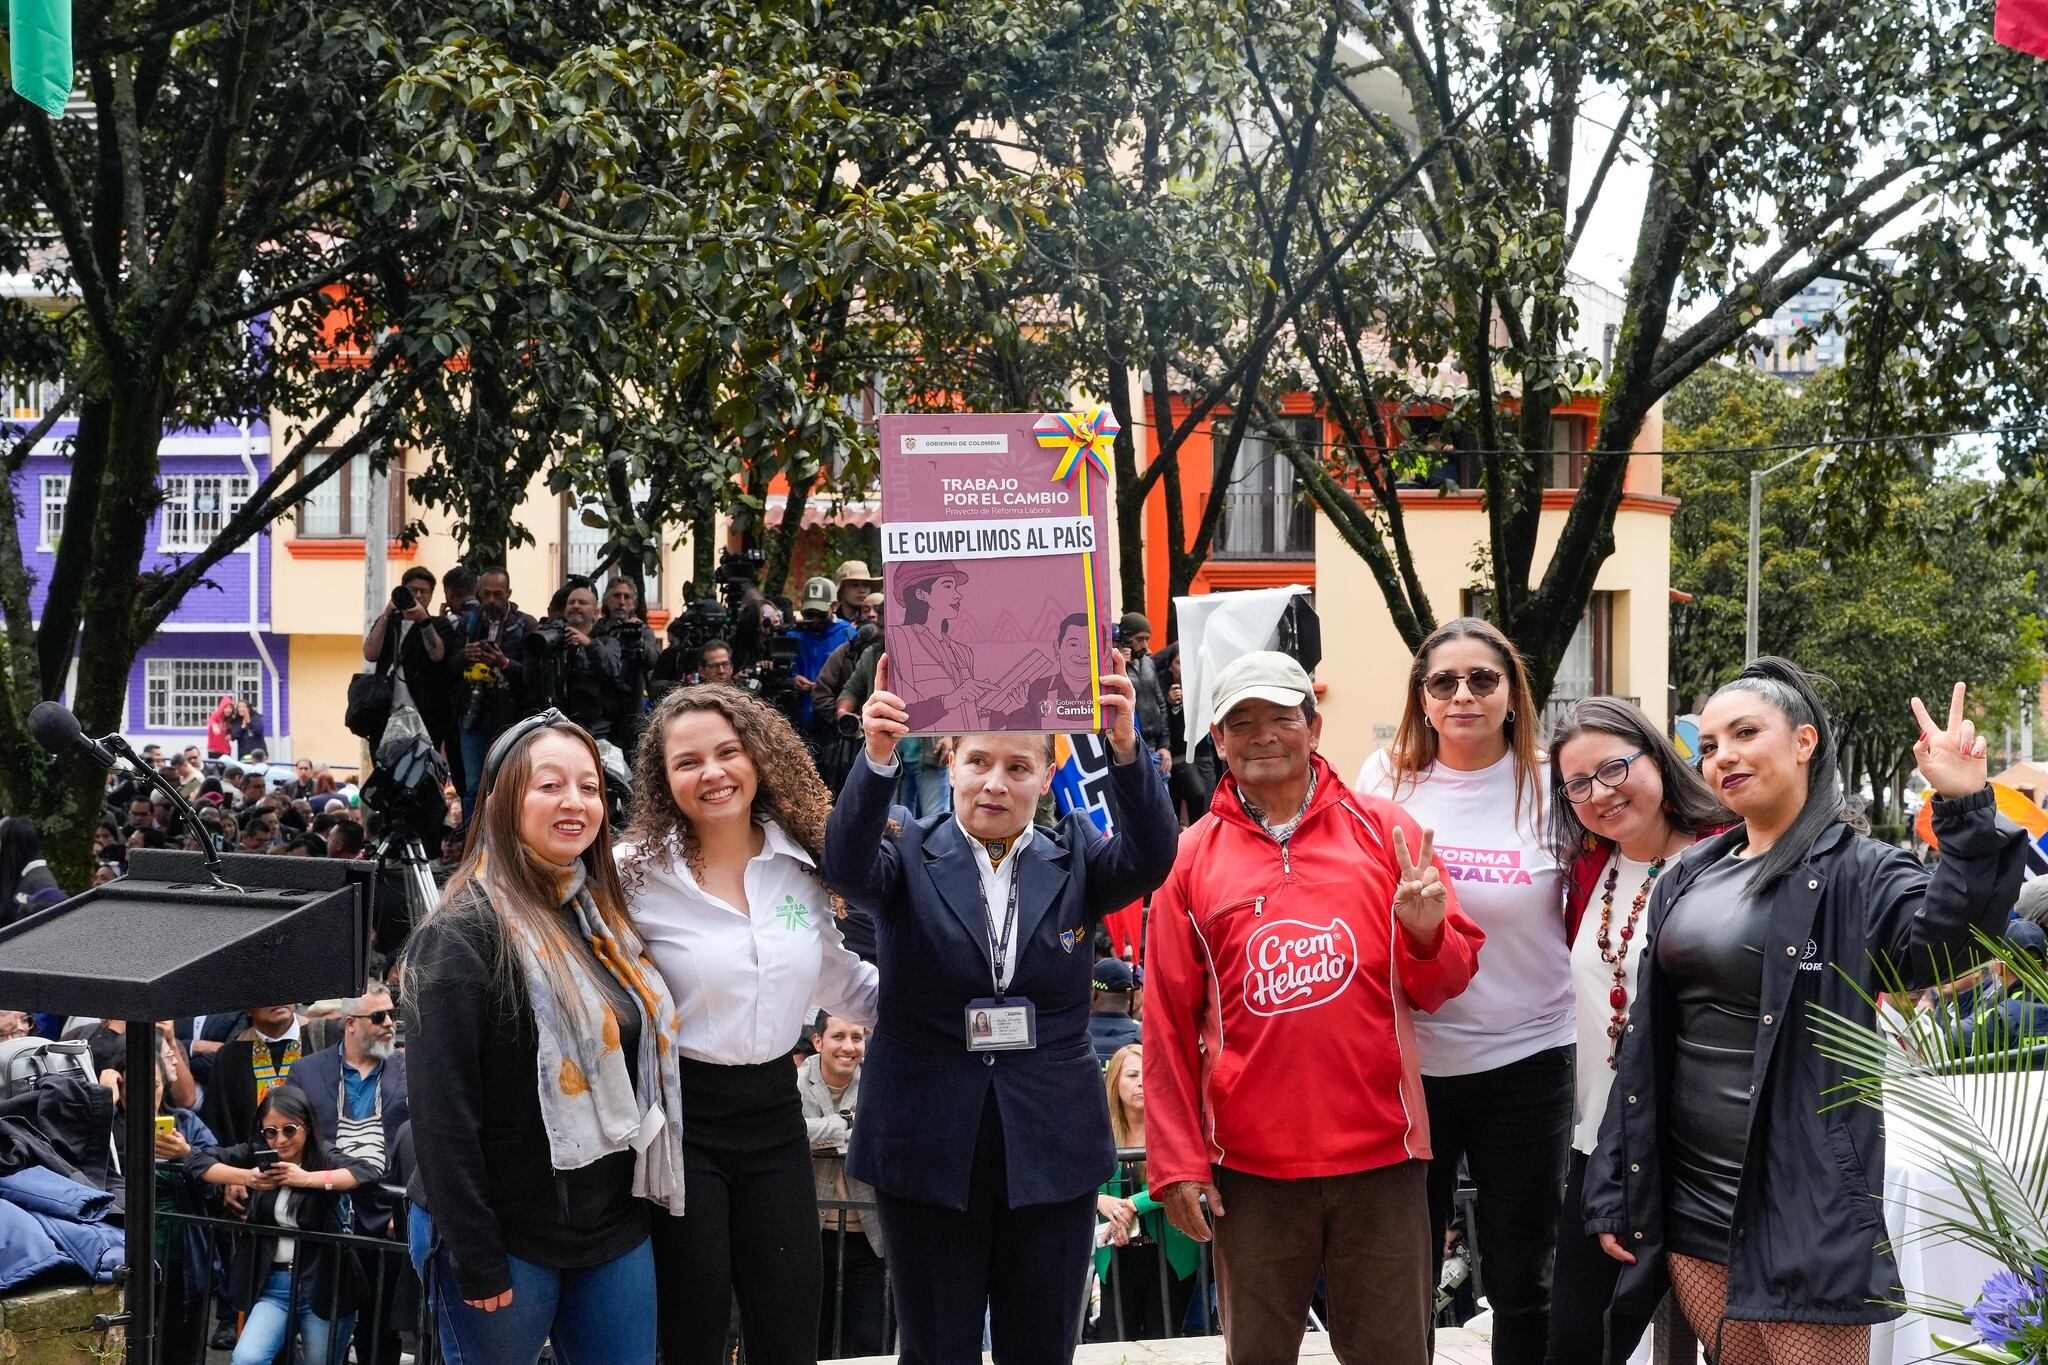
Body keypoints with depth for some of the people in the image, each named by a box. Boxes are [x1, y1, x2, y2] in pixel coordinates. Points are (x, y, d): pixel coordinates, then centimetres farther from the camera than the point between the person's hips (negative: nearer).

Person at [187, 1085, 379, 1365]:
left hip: (323, 1287, -2)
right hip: (273, 1286, 2)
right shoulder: (256, 1156, 3)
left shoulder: (326, 1161, -6)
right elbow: (196, 1160, 2)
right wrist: (245, 1177, -12)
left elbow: (368, 1172, -23)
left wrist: (307, 1178, -25)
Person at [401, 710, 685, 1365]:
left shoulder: (605, 917, 9)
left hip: (615, 1226, 7)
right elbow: (442, 1109, -17)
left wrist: (644, 1198, 11)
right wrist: (474, 1259, -18)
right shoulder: (465, 933, -14)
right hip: (505, 1238, -6)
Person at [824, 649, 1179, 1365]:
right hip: (929, 1144, -1)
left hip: (1052, 1143, 1)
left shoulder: (1074, 859, 4)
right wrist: (876, 760, -40)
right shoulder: (908, 851, 0)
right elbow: (846, 866, -21)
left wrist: (1125, 749, -34)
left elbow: (1150, 857, -15)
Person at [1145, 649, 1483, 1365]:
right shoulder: (1191, 856, 4)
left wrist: (1426, 935, -14)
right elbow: (1169, 1022, 5)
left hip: (1381, 1149, 0)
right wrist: (1177, 1161, 2)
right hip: (1250, 1163, 0)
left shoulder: (1384, 830, 4)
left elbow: (1443, 984, 8)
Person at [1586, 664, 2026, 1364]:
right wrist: (1614, 1190, 11)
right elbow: (1644, 1043, 14)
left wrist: (1965, 811, -39)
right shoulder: (1686, 880, 13)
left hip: (1803, 1211, -5)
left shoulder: (1856, 873, -5)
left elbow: (1943, 941, -27)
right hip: (1686, 1202, 6)